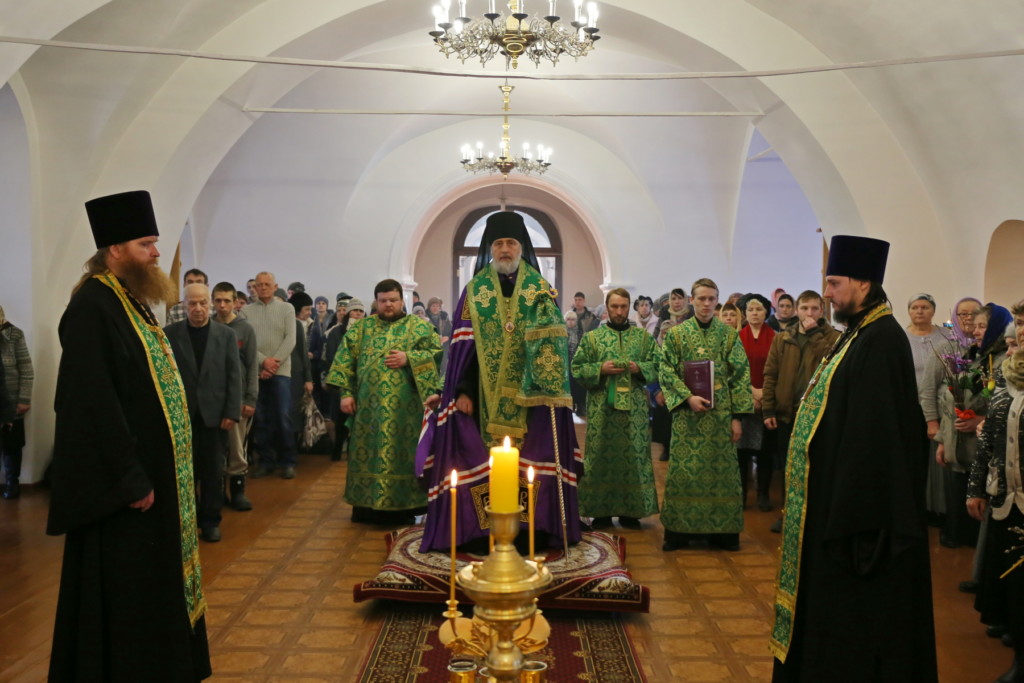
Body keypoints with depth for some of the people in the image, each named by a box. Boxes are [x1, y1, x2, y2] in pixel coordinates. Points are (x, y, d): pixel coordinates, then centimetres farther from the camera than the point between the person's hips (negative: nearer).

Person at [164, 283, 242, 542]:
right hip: (182, 413, 0)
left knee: (214, 470, 6)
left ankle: (211, 520, 18)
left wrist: (232, 412, -6)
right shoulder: (170, 333, 1)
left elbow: (234, 375, 0)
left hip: (215, 413, 0)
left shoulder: (226, 334, 3)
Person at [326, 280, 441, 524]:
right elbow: (346, 360, 6)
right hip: (369, 405, 2)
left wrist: (409, 358, -15)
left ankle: (403, 507, 11)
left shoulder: (418, 325, 7)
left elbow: (437, 352, -2)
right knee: (368, 451, 6)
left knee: (402, 451, 1)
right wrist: (346, 393, -3)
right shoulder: (362, 327, 11)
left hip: (404, 406, -2)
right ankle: (366, 506, 17)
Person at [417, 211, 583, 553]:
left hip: (530, 395, 0)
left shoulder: (541, 290, 5)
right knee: (486, 458, 2)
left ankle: (535, 526, 12)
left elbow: (553, 343, -2)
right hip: (487, 395, 0)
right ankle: (485, 529, 11)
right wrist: (463, 392, -7)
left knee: (531, 457, 2)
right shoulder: (474, 291, 5)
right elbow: (463, 345, 1)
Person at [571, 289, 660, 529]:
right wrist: (600, 369, -13)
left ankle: (630, 511, 16)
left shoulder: (644, 336, 8)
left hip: (634, 409, 1)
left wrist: (639, 368, -12)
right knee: (601, 458, 2)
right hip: (601, 408, -1)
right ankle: (601, 512, 12)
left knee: (634, 458, 4)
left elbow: (658, 367, 7)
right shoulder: (592, 337, 6)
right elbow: (576, 368, 3)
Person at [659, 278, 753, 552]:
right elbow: (666, 372, -1)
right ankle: (679, 530, 11)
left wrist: (737, 416, -3)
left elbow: (741, 375, 3)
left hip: (721, 415, 1)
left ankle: (722, 530, 15)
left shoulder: (729, 334, 4)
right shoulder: (676, 333, 3)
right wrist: (687, 397, -15)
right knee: (683, 471, 1)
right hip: (687, 414, -1)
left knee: (721, 470, 4)